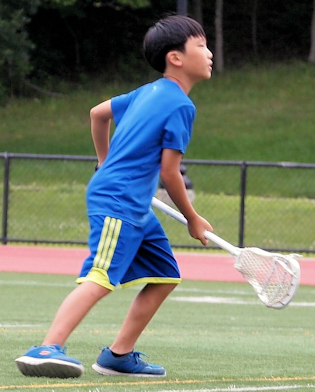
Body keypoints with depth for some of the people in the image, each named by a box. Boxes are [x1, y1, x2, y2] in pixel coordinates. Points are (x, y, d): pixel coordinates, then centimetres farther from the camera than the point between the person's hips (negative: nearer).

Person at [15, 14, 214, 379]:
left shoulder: (149, 92, 16)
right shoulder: (181, 106, -11)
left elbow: (98, 113, 28)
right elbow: (169, 172, -11)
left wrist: (106, 163, 41)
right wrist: (193, 220, 1)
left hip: (136, 208, 10)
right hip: (117, 203, -10)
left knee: (165, 276, 14)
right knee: (100, 278, -24)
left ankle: (119, 354, 16)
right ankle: (46, 349, -37)